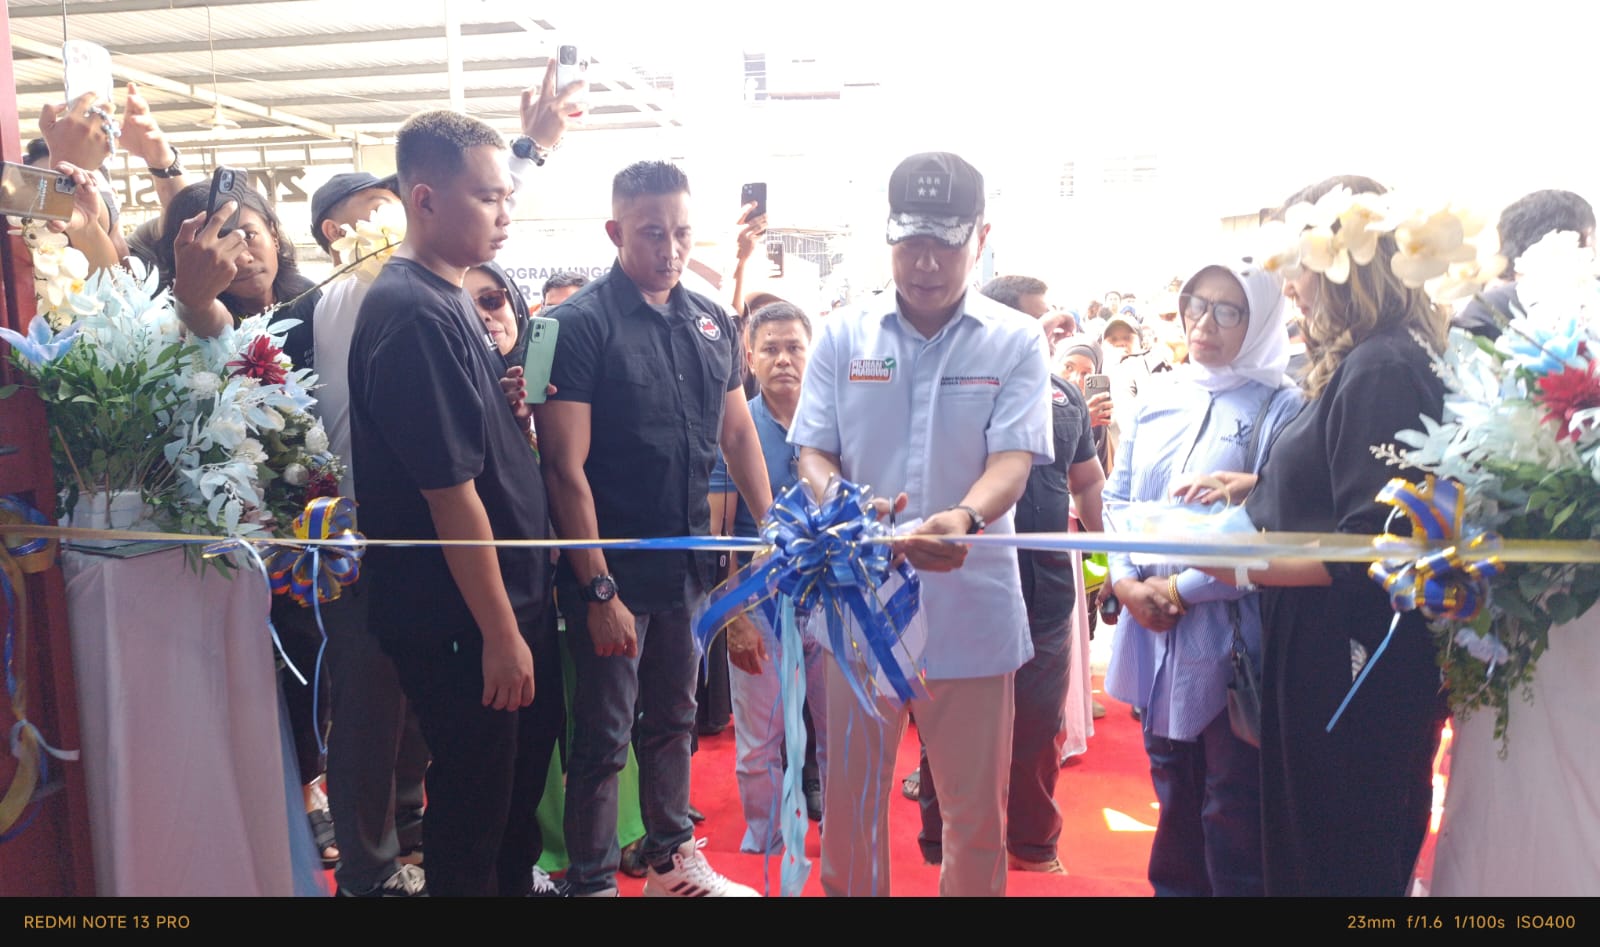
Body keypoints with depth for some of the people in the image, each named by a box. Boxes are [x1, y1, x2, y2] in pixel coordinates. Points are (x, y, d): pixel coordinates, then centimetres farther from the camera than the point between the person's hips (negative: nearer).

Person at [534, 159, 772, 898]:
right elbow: (567, 469, -16)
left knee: (673, 719, 20)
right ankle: (591, 880, 24)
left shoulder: (711, 322, 6)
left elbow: (738, 433, 14)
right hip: (615, 567, -6)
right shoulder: (580, 325, -12)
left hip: (690, 562, 6)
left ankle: (673, 861, 37)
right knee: (602, 736, 7)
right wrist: (598, 589, -17)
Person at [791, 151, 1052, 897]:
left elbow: (1013, 458, -10)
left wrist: (965, 518, -33)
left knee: (977, 814, 12)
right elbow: (812, 452, 3)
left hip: (972, 608, -1)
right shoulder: (843, 335, 4)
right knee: (849, 801, 13)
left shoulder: (1015, 341, 0)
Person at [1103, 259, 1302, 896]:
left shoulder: (1279, 409, -7)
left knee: (1233, 811, 4)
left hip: (1229, 637, -5)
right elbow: (1117, 499, 11)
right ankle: (1172, 887, 34)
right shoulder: (1157, 404, 11)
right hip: (1151, 630, 5)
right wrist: (1127, 581, -5)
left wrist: (1181, 589, -15)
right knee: (1173, 792, 18)